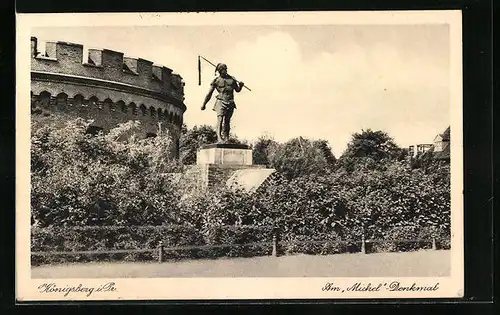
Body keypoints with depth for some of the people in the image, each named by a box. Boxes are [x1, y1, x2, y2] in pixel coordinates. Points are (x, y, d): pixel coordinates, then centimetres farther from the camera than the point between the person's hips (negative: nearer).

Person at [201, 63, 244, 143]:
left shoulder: (231, 79, 14)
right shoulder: (216, 81, 5)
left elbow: (237, 90, 22)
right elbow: (209, 94, 10)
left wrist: (240, 85, 0)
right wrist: (204, 104, 12)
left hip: (230, 103, 4)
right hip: (221, 102, -3)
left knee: (227, 121, 4)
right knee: (220, 120, -17)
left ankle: (226, 139, 8)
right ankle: (219, 139, -26)